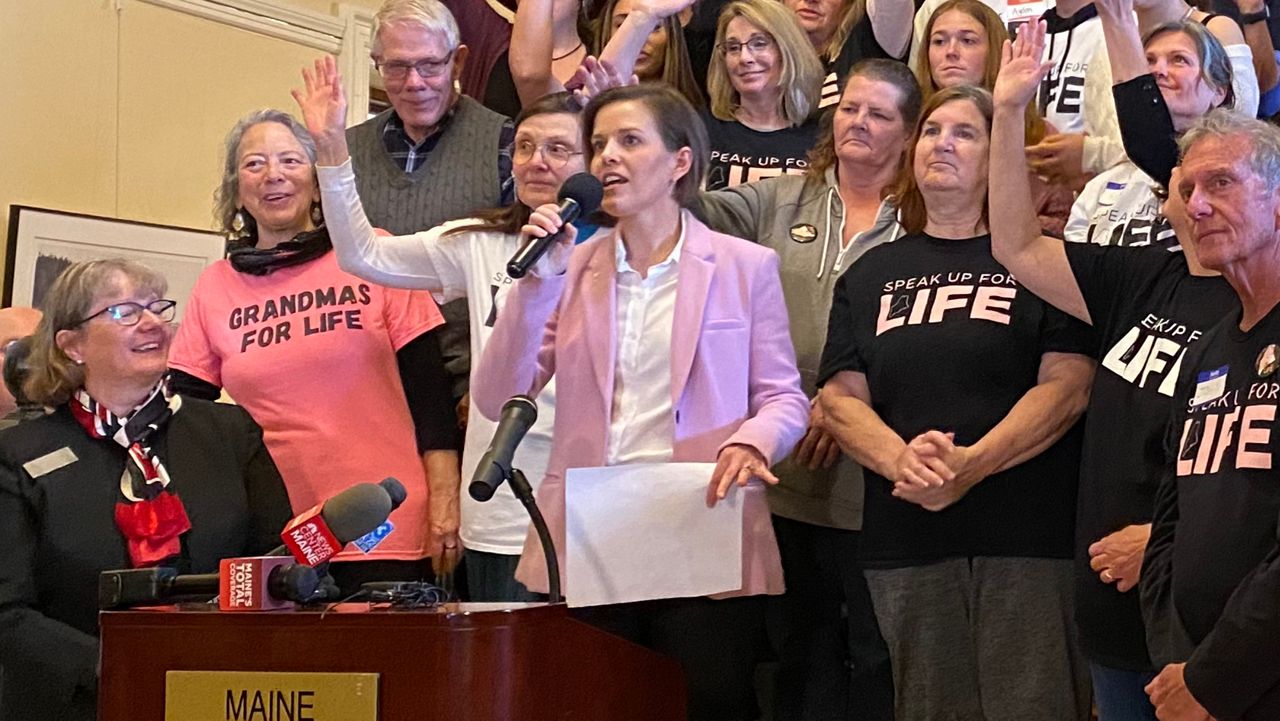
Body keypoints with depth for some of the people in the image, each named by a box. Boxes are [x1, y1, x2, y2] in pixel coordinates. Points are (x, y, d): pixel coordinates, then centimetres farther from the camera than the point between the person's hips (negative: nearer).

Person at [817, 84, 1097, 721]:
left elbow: (1066, 385, -7)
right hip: (905, 541, 4)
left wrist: (971, 464, -20)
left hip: (1027, 532, -4)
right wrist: (898, 459, -14)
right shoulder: (870, 275, 16)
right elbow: (840, 395, 8)